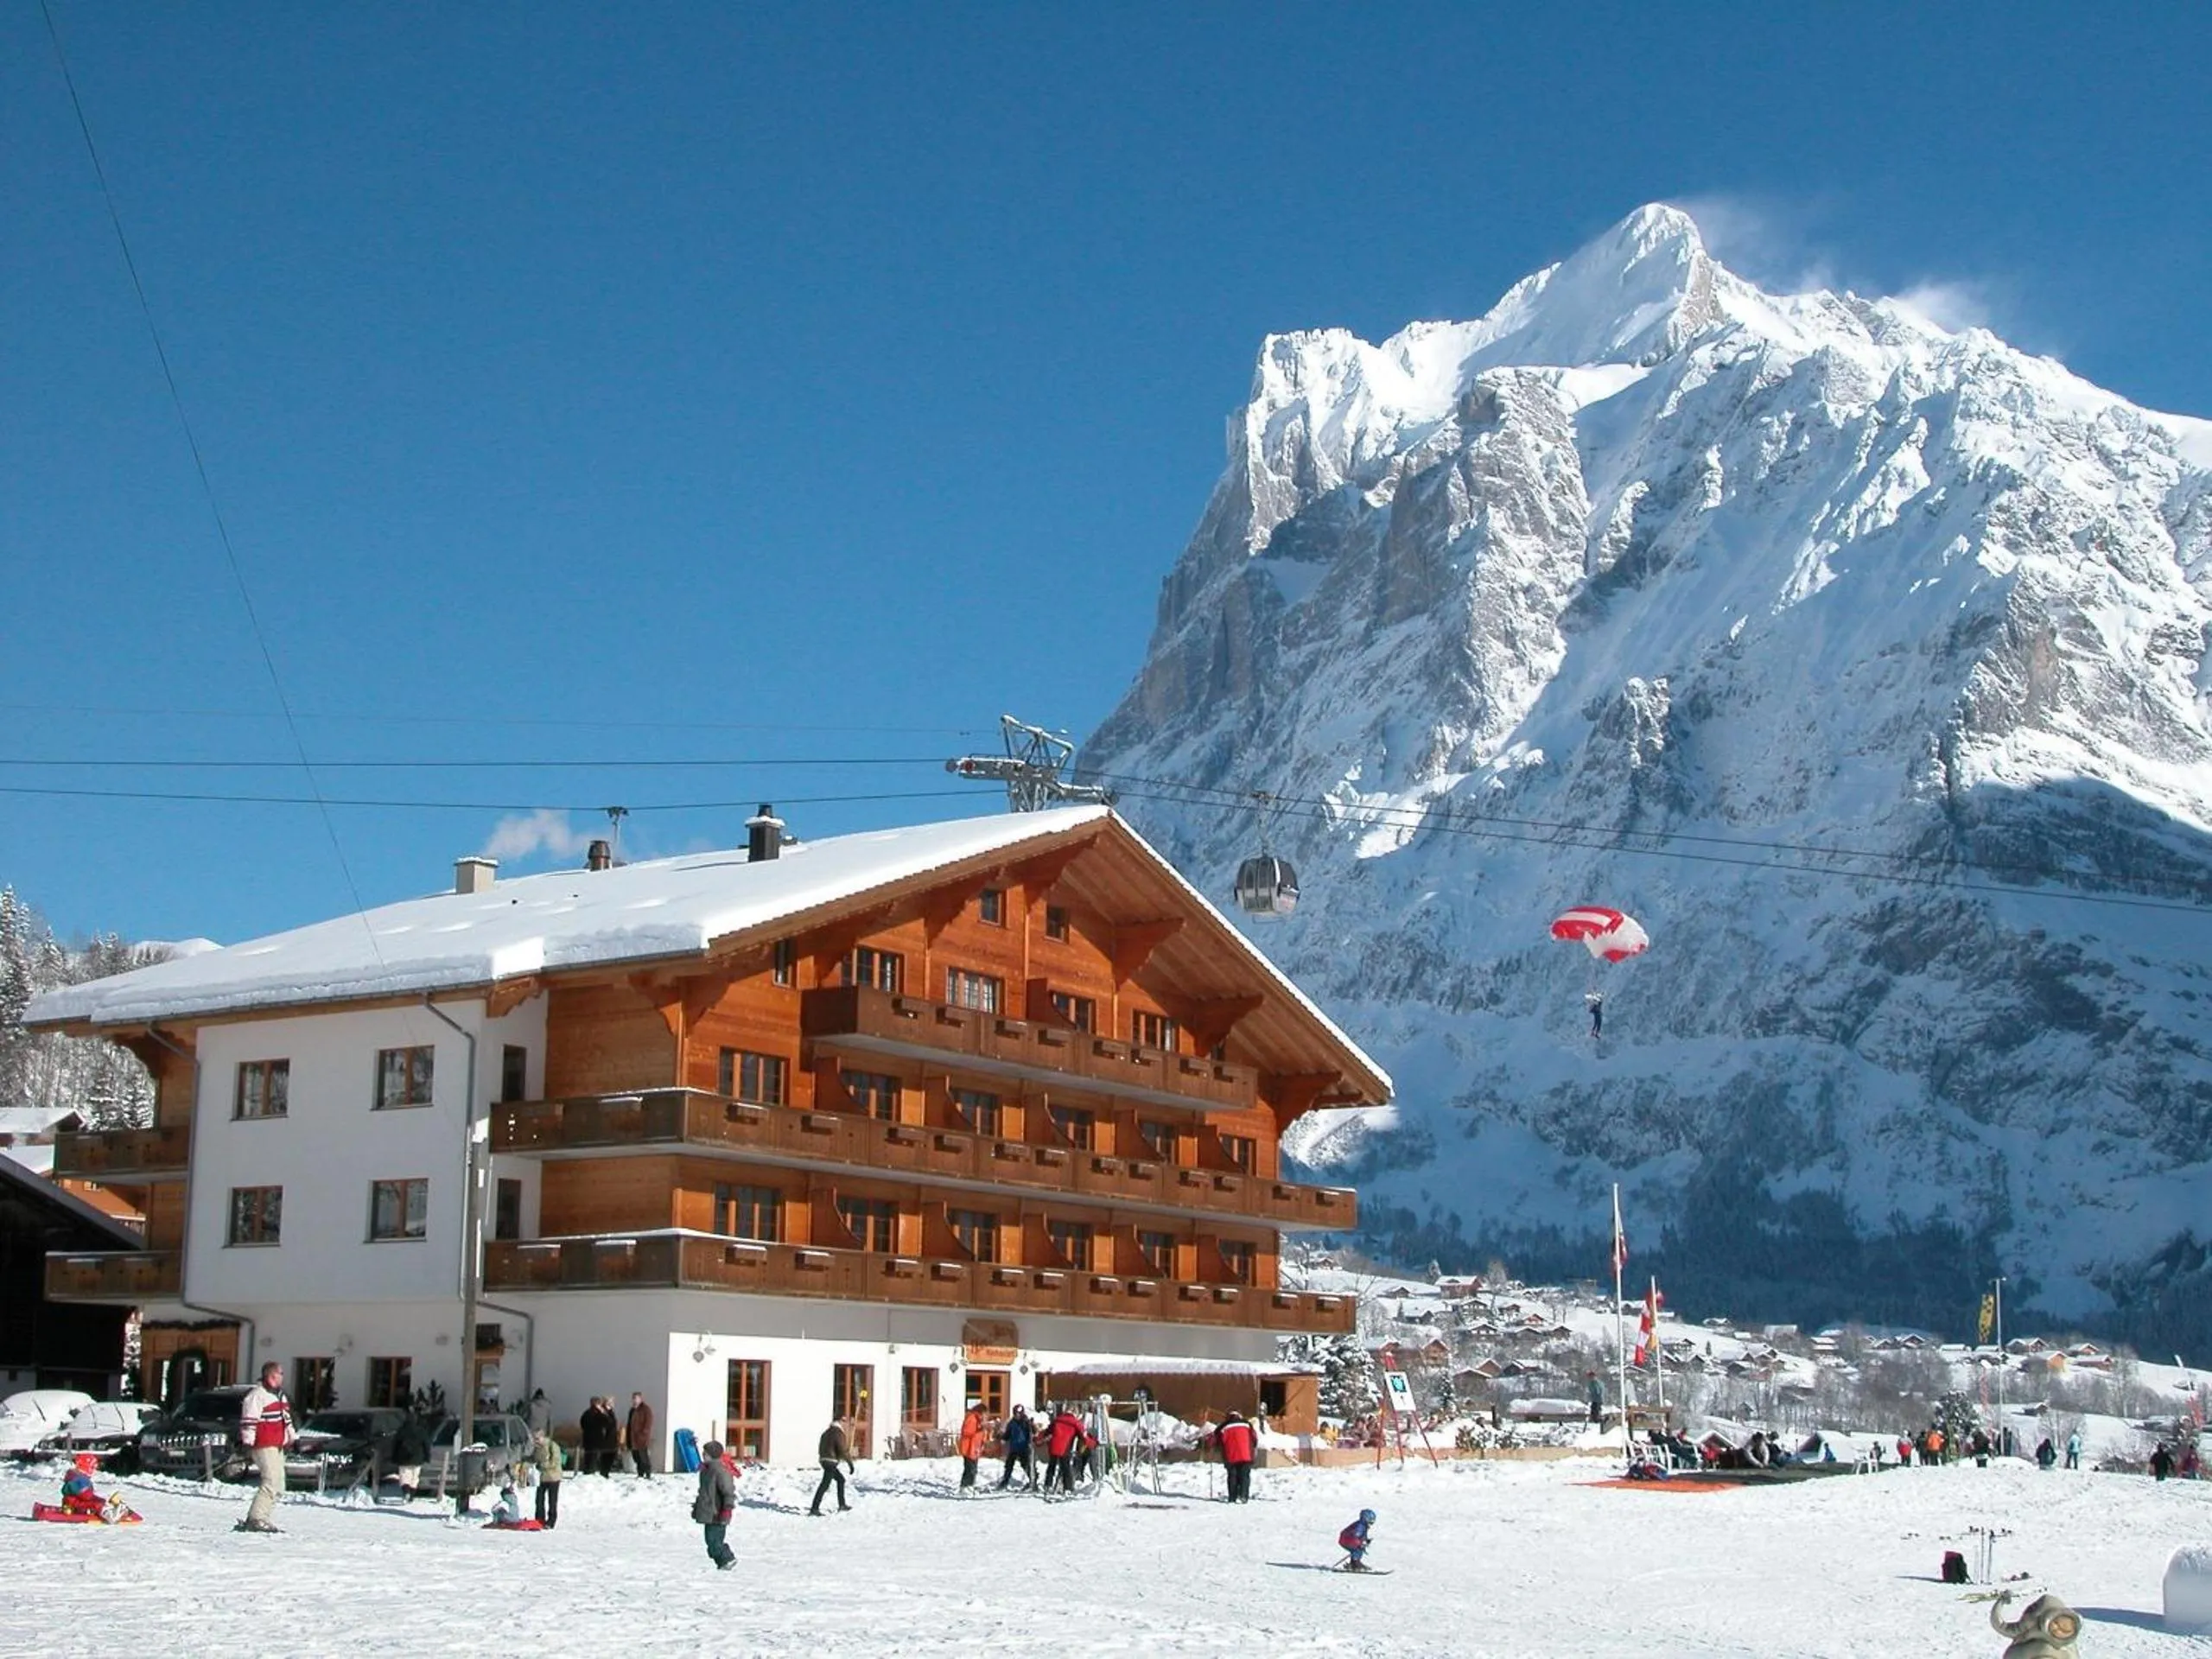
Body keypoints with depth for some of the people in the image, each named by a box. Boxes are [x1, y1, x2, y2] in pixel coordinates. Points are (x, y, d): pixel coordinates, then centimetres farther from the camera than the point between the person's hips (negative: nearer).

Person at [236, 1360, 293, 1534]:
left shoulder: (280, 1394, 19)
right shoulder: (257, 1395, -13)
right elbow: (248, 1420, -17)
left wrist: (290, 1437, 24)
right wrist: (248, 1442, -19)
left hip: (278, 1446, 10)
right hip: (264, 1447, -10)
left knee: (278, 1488, 10)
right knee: (271, 1483, -18)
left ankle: (257, 1519, 15)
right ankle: (256, 1519, -15)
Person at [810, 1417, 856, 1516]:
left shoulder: (827, 1432, 17)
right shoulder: (838, 1433, -12)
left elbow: (820, 1449, 22)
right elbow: (844, 1450, -17)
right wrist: (851, 1464, -14)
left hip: (824, 1460, 10)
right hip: (831, 1462, -10)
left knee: (841, 1480, 19)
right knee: (825, 1485, -11)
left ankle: (842, 1505, 22)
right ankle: (814, 1509, -14)